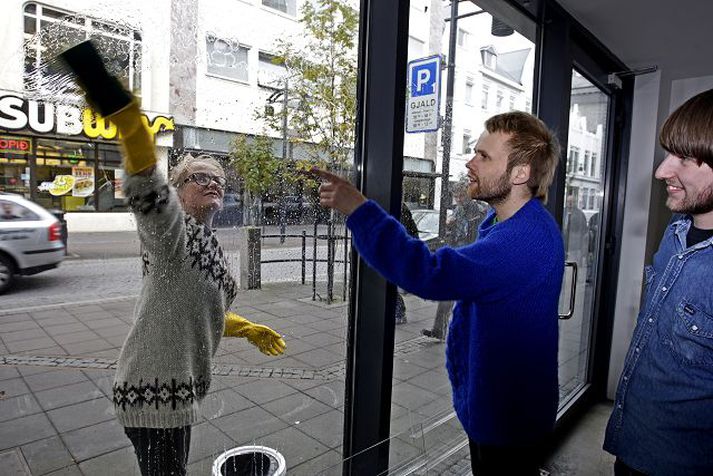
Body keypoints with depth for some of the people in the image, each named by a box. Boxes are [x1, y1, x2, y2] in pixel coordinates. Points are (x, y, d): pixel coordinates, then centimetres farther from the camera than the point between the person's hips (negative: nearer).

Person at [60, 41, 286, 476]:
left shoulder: (211, 246, 12)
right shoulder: (172, 230, -14)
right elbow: (148, 191, -36)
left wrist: (250, 331, 28)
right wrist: (126, 117, -52)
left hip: (179, 387, 9)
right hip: (155, 390, -9)